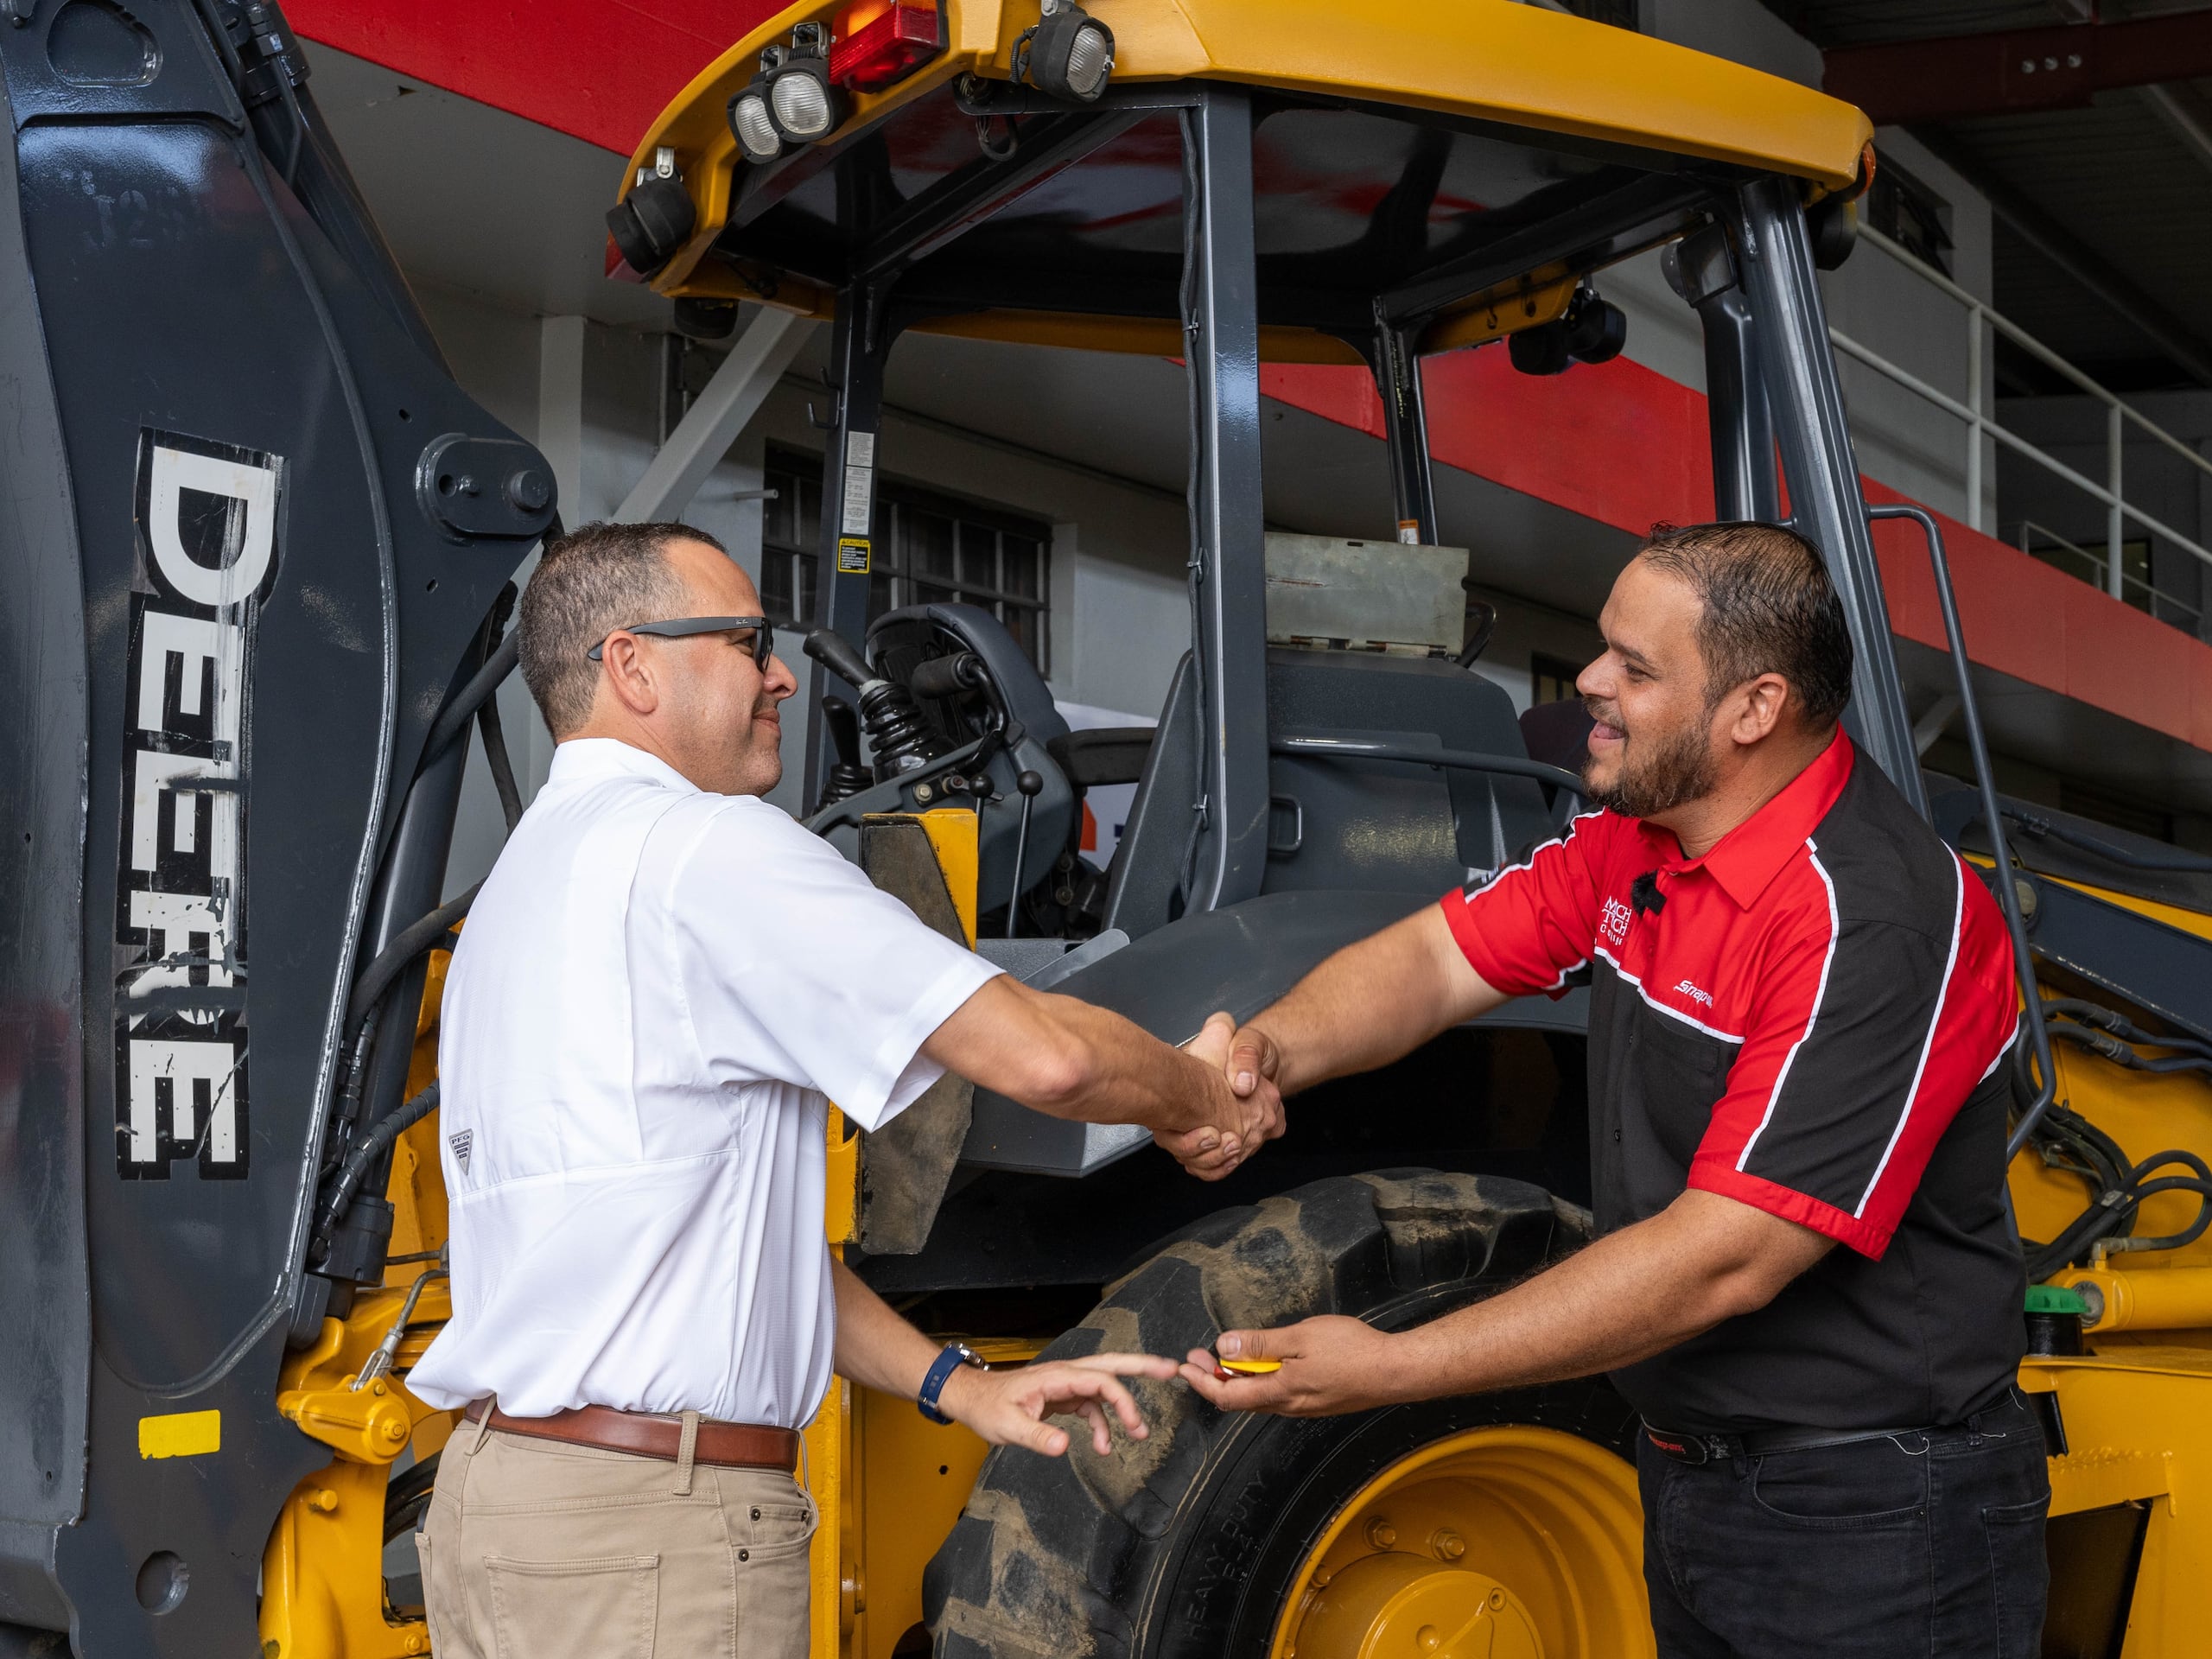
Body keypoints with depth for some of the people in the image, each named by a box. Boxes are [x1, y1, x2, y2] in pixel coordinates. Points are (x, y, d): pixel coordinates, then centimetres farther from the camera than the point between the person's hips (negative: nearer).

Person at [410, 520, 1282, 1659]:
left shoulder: (524, 886, 18)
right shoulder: (701, 843, -12)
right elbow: (1043, 1055, -17)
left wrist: (957, 1384, 12)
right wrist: (1204, 1097, 4)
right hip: (649, 1532, -9)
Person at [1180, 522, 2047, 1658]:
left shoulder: (1879, 925, -26)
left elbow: (1724, 1259, -29)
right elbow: (1440, 955, 3)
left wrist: (1390, 1369, -29)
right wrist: (1272, 1050, -20)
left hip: (1867, 1527, -7)